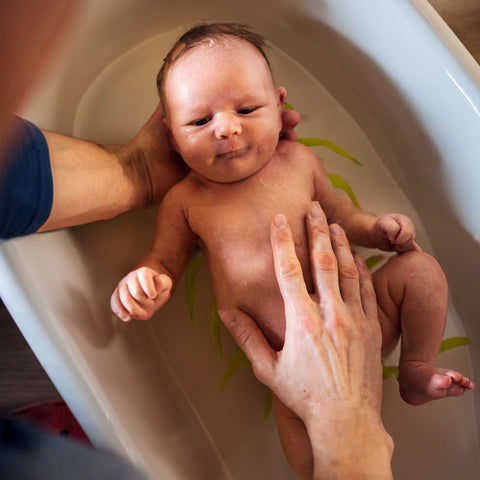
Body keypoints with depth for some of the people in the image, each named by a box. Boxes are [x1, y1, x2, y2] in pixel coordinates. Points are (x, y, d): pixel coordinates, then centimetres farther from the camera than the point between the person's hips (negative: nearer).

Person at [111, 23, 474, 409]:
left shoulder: (298, 162, 5)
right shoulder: (185, 201, -1)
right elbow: (164, 261, 7)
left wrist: (377, 228, -1)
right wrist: (145, 283, -17)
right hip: (288, 357, -3)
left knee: (420, 268, -6)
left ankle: (416, 371, 5)